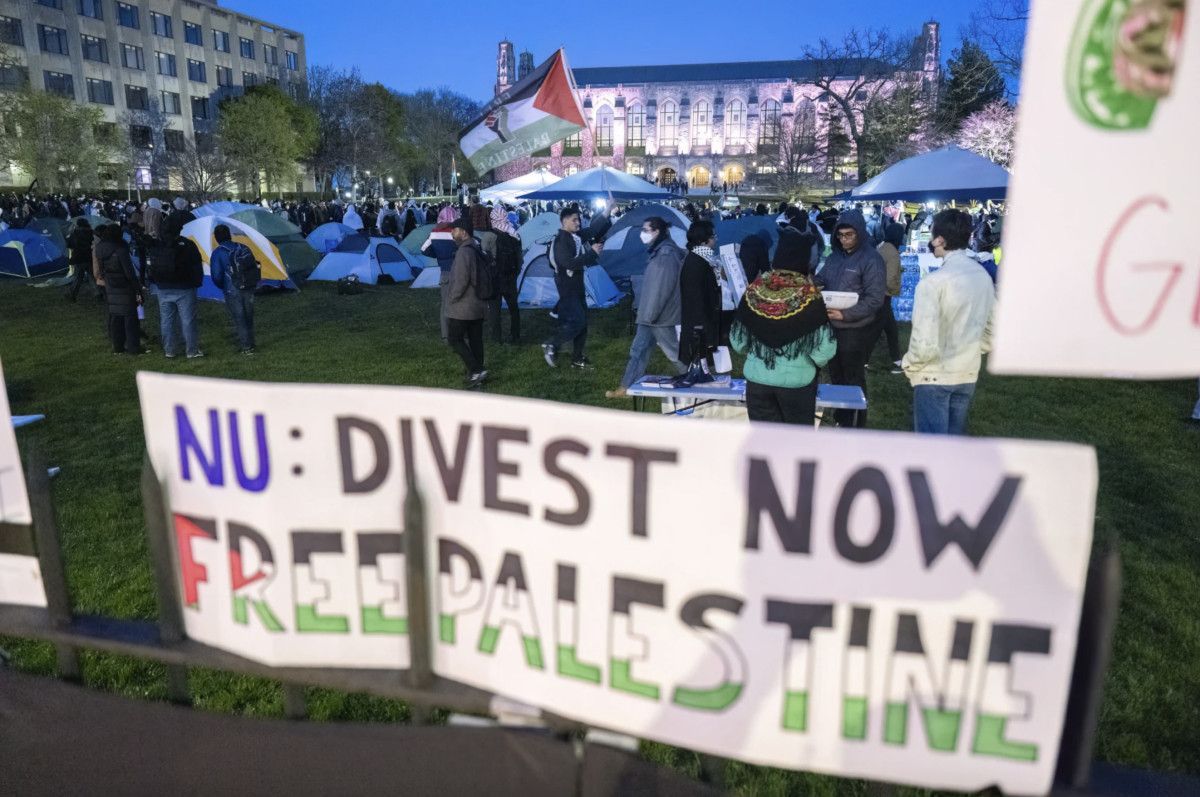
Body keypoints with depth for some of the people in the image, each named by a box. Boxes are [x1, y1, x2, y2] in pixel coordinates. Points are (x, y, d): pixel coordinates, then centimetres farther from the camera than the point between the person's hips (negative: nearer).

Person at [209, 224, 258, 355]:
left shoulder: (217, 253, -9)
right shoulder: (243, 248, 5)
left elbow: (217, 276, -11)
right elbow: (254, 268, 9)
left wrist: (223, 287, 9)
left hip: (233, 292, -5)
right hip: (249, 289, 5)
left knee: (239, 319, 4)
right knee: (248, 318, 16)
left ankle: (246, 347, 4)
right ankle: (250, 344, 24)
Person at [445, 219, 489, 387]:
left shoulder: (464, 252, -19)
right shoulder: (477, 250, 10)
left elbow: (461, 281, -24)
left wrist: (451, 300, -13)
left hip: (463, 307, -9)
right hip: (479, 305, 9)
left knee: (456, 340, 1)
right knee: (475, 340, 12)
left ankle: (476, 370, -5)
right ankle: (476, 374, 17)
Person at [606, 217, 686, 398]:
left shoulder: (667, 254, -20)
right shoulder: (659, 251, 11)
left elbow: (662, 288, -23)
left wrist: (650, 314, -20)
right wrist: (646, 313, 19)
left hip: (661, 316, -10)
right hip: (651, 315, 10)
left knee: (673, 351, 4)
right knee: (638, 349, 11)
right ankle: (626, 387, 17)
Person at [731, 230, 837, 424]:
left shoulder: (754, 290, -5)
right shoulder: (809, 296, -13)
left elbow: (738, 341, 1)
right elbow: (823, 349, -15)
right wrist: (814, 364, 7)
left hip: (757, 378, 2)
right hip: (797, 380, -2)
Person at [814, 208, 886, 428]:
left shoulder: (872, 260, -13)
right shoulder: (834, 256, 8)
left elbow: (875, 299, -19)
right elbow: (820, 281, 13)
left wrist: (846, 314, -27)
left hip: (856, 330, -7)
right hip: (832, 326, 7)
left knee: (853, 379, 5)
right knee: (836, 375, 17)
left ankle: (855, 427, 19)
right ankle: (840, 420, 34)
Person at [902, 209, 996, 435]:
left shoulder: (933, 282, -20)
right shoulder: (983, 276, 2)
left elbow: (925, 344, -22)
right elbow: (993, 330, 10)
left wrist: (909, 364, -4)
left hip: (934, 377, -7)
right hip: (968, 374, 7)